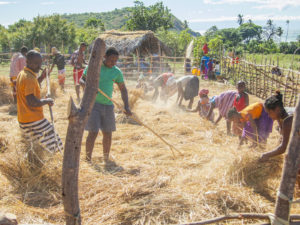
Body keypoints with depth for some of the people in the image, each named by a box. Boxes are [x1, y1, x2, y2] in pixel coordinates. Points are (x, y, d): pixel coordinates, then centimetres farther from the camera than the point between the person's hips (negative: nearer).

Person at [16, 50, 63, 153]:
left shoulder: (22, 74, 10)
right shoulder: (29, 78, -20)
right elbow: (32, 102, -28)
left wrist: (41, 77, 17)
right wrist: (47, 101, -12)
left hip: (24, 119, 10)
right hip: (33, 120, -10)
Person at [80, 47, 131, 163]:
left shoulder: (117, 72, 2)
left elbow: (123, 89, 8)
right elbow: (81, 79, 2)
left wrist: (126, 106, -3)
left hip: (108, 105, 3)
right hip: (93, 104, -3)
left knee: (108, 134, 8)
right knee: (93, 133, -10)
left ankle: (106, 159, 25)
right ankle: (88, 160, 3)